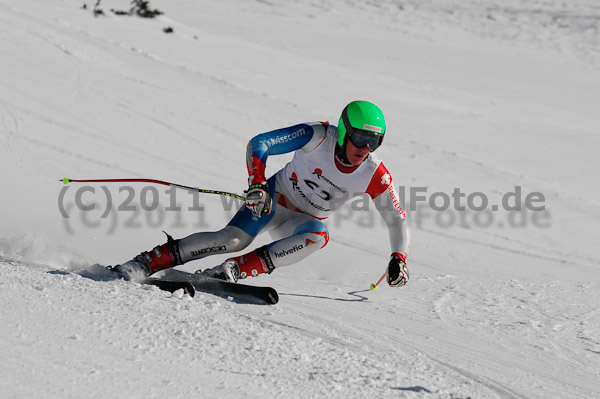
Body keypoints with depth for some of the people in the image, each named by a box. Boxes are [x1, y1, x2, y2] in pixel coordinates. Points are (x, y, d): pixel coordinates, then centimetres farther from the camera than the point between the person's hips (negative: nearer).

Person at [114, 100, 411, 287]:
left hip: (303, 222, 3)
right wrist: (257, 183, -39)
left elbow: (397, 220, -4)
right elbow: (259, 144, -23)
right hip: (273, 198, -3)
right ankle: (146, 263, -24)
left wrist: (398, 258, -19)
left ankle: (234, 270, -34)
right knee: (234, 239, -28)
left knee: (318, 236, -33)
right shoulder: (318, 136, -23)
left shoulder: (375, 176, -16)